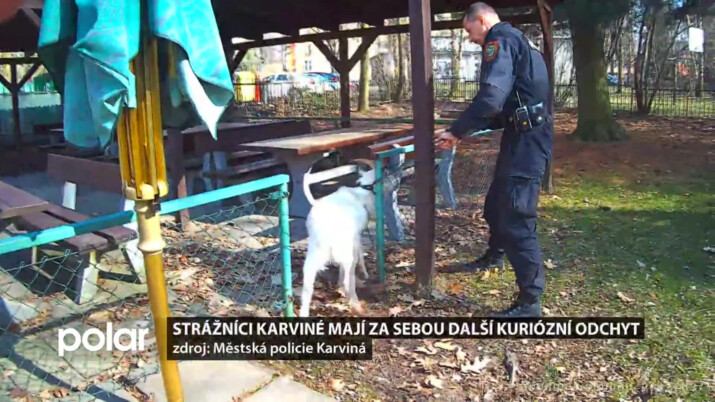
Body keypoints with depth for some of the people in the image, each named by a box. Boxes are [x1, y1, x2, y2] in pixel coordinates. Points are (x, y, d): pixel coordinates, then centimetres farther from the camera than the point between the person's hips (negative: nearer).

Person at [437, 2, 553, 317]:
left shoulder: (500, 42, -9)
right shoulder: (516, 41, 23)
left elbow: (491, 97, -24)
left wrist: (456, 131, -15)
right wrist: (468, 129, 18)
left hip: (525, 140, -11)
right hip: (525, 136, 11)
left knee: (516, 218, -9)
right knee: (496, 204, 25)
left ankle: (530, 301, -3)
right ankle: (494, 256, 48)